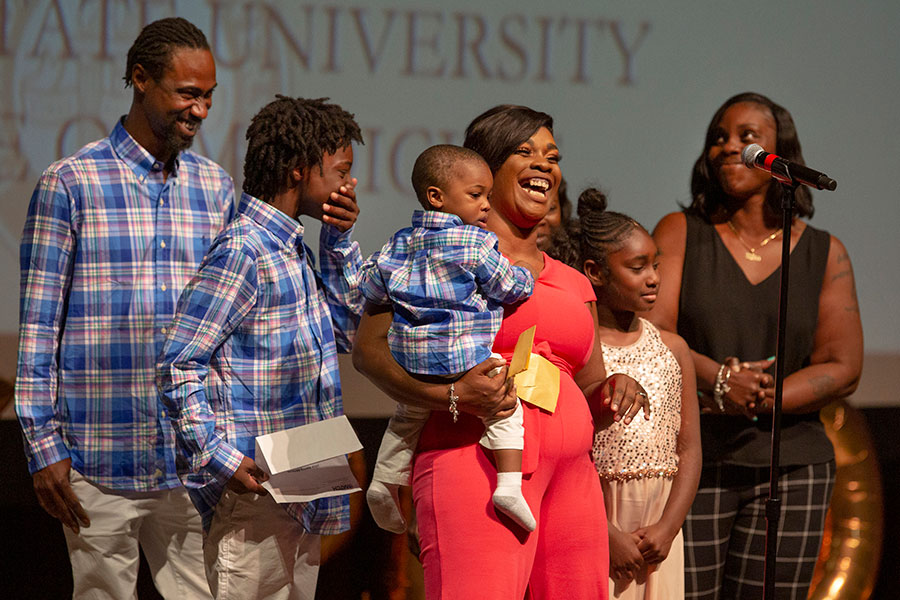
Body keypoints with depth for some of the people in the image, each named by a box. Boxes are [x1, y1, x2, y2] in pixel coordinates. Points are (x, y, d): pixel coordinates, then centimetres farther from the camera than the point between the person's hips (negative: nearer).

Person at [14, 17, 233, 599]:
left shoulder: (215, 186, 12)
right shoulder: (71, 184, -2)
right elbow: (38, 325, -1)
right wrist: (43, 446, -6)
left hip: (193, 462, 4)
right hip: (100, 461, -4)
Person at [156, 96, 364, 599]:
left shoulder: (292, 249, 14)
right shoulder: (243, 250, -14)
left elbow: (345, 330, 26)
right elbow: (179, 366, -17)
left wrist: (340, 241, 13)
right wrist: (222, 460, -23)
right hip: (254, 487, -9)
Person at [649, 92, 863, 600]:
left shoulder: (825, 254, 9)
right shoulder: (681, 234, 6)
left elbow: (843, 369, 1)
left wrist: (758, 401, -13)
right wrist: (718, 379, -22)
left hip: (791, 468, 1)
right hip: (690, 461, -1)